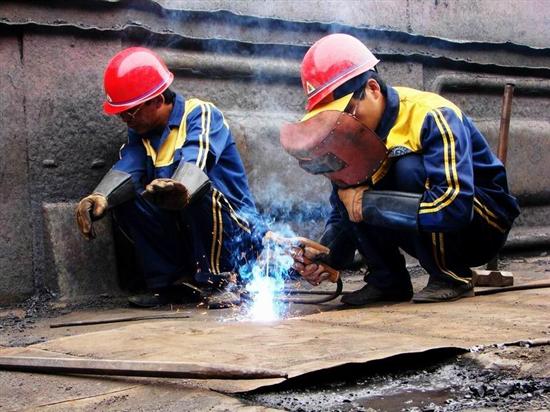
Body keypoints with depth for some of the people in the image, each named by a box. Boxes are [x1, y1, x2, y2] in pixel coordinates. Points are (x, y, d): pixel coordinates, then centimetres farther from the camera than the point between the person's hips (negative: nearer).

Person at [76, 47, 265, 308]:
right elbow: (127, 168, -14)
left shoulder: (201, 114, -12)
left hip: (235, 236, -5)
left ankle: (221, 280, -18)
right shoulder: (140, 131, 7)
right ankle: (164, 283, -4)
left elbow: (195, 162, -35)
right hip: (181, 235, 6)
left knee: (200, 188, -34)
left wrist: (181, 189, -58)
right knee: (124, 199, -13)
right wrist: (100, 198, -36)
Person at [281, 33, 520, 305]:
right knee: (346, 184, -13)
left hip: (484, 225, -6)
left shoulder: (432, 117, -26)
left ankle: (451, 277, -16)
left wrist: (368, 204, -33)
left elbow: (454, 206, -38)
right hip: (431, 234, 6)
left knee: (409, 168, -32)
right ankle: (388, 280, -3)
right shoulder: (346, 129, -6)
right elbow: (343, 210, 0)